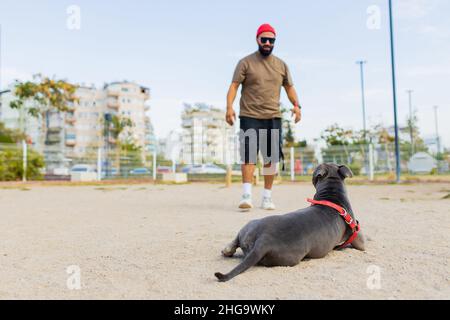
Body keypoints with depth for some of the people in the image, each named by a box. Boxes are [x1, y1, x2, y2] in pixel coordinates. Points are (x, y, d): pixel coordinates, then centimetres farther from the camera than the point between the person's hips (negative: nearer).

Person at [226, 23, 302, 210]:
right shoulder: (246, 62, 2)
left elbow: (289, 87, 18)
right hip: (249, 116, -4)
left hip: (273, 117, 4)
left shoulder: (281, 65, 14)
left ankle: (267, 197, 15)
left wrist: (296, 105, 0)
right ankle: (246, 195, -13)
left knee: (272, 158, 6)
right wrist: (229, 107, -20)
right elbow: (234, 85, -5)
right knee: (248, 156, -12)